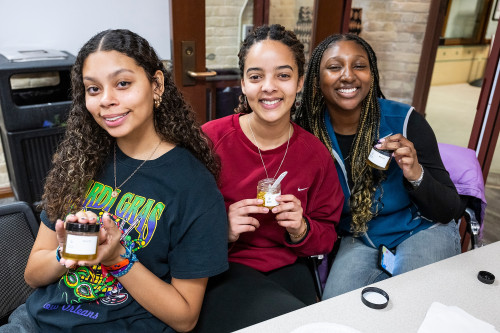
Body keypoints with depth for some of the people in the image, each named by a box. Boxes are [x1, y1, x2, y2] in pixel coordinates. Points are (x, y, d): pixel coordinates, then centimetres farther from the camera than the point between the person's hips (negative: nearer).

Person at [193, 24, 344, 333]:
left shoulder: (316, 153, -1)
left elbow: (327, 235, 9)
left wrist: (301, 231, -12)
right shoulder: (209, 140, -12)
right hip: (221, 269, -4)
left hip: (286, 269, 4)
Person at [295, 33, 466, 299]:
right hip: (358, 240, 2)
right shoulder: (307, 132, -13)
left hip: (421, 230, -1)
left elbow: (451, 211, -13)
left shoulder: (404, 121, -18)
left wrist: (416, 175, -32)